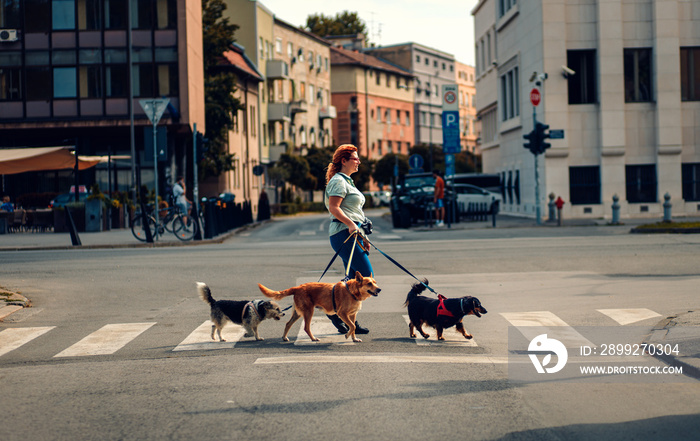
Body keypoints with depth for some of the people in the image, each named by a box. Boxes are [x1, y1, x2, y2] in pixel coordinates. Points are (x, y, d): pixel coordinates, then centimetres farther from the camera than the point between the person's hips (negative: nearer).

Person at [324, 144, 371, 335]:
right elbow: (334, 208, -19)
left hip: (352, 233, 10)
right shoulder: (338, 181, -9)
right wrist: (350, 224, -29)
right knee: (366, 275, -14)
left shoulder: (346, 181, 22)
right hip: (344, 232, -10)